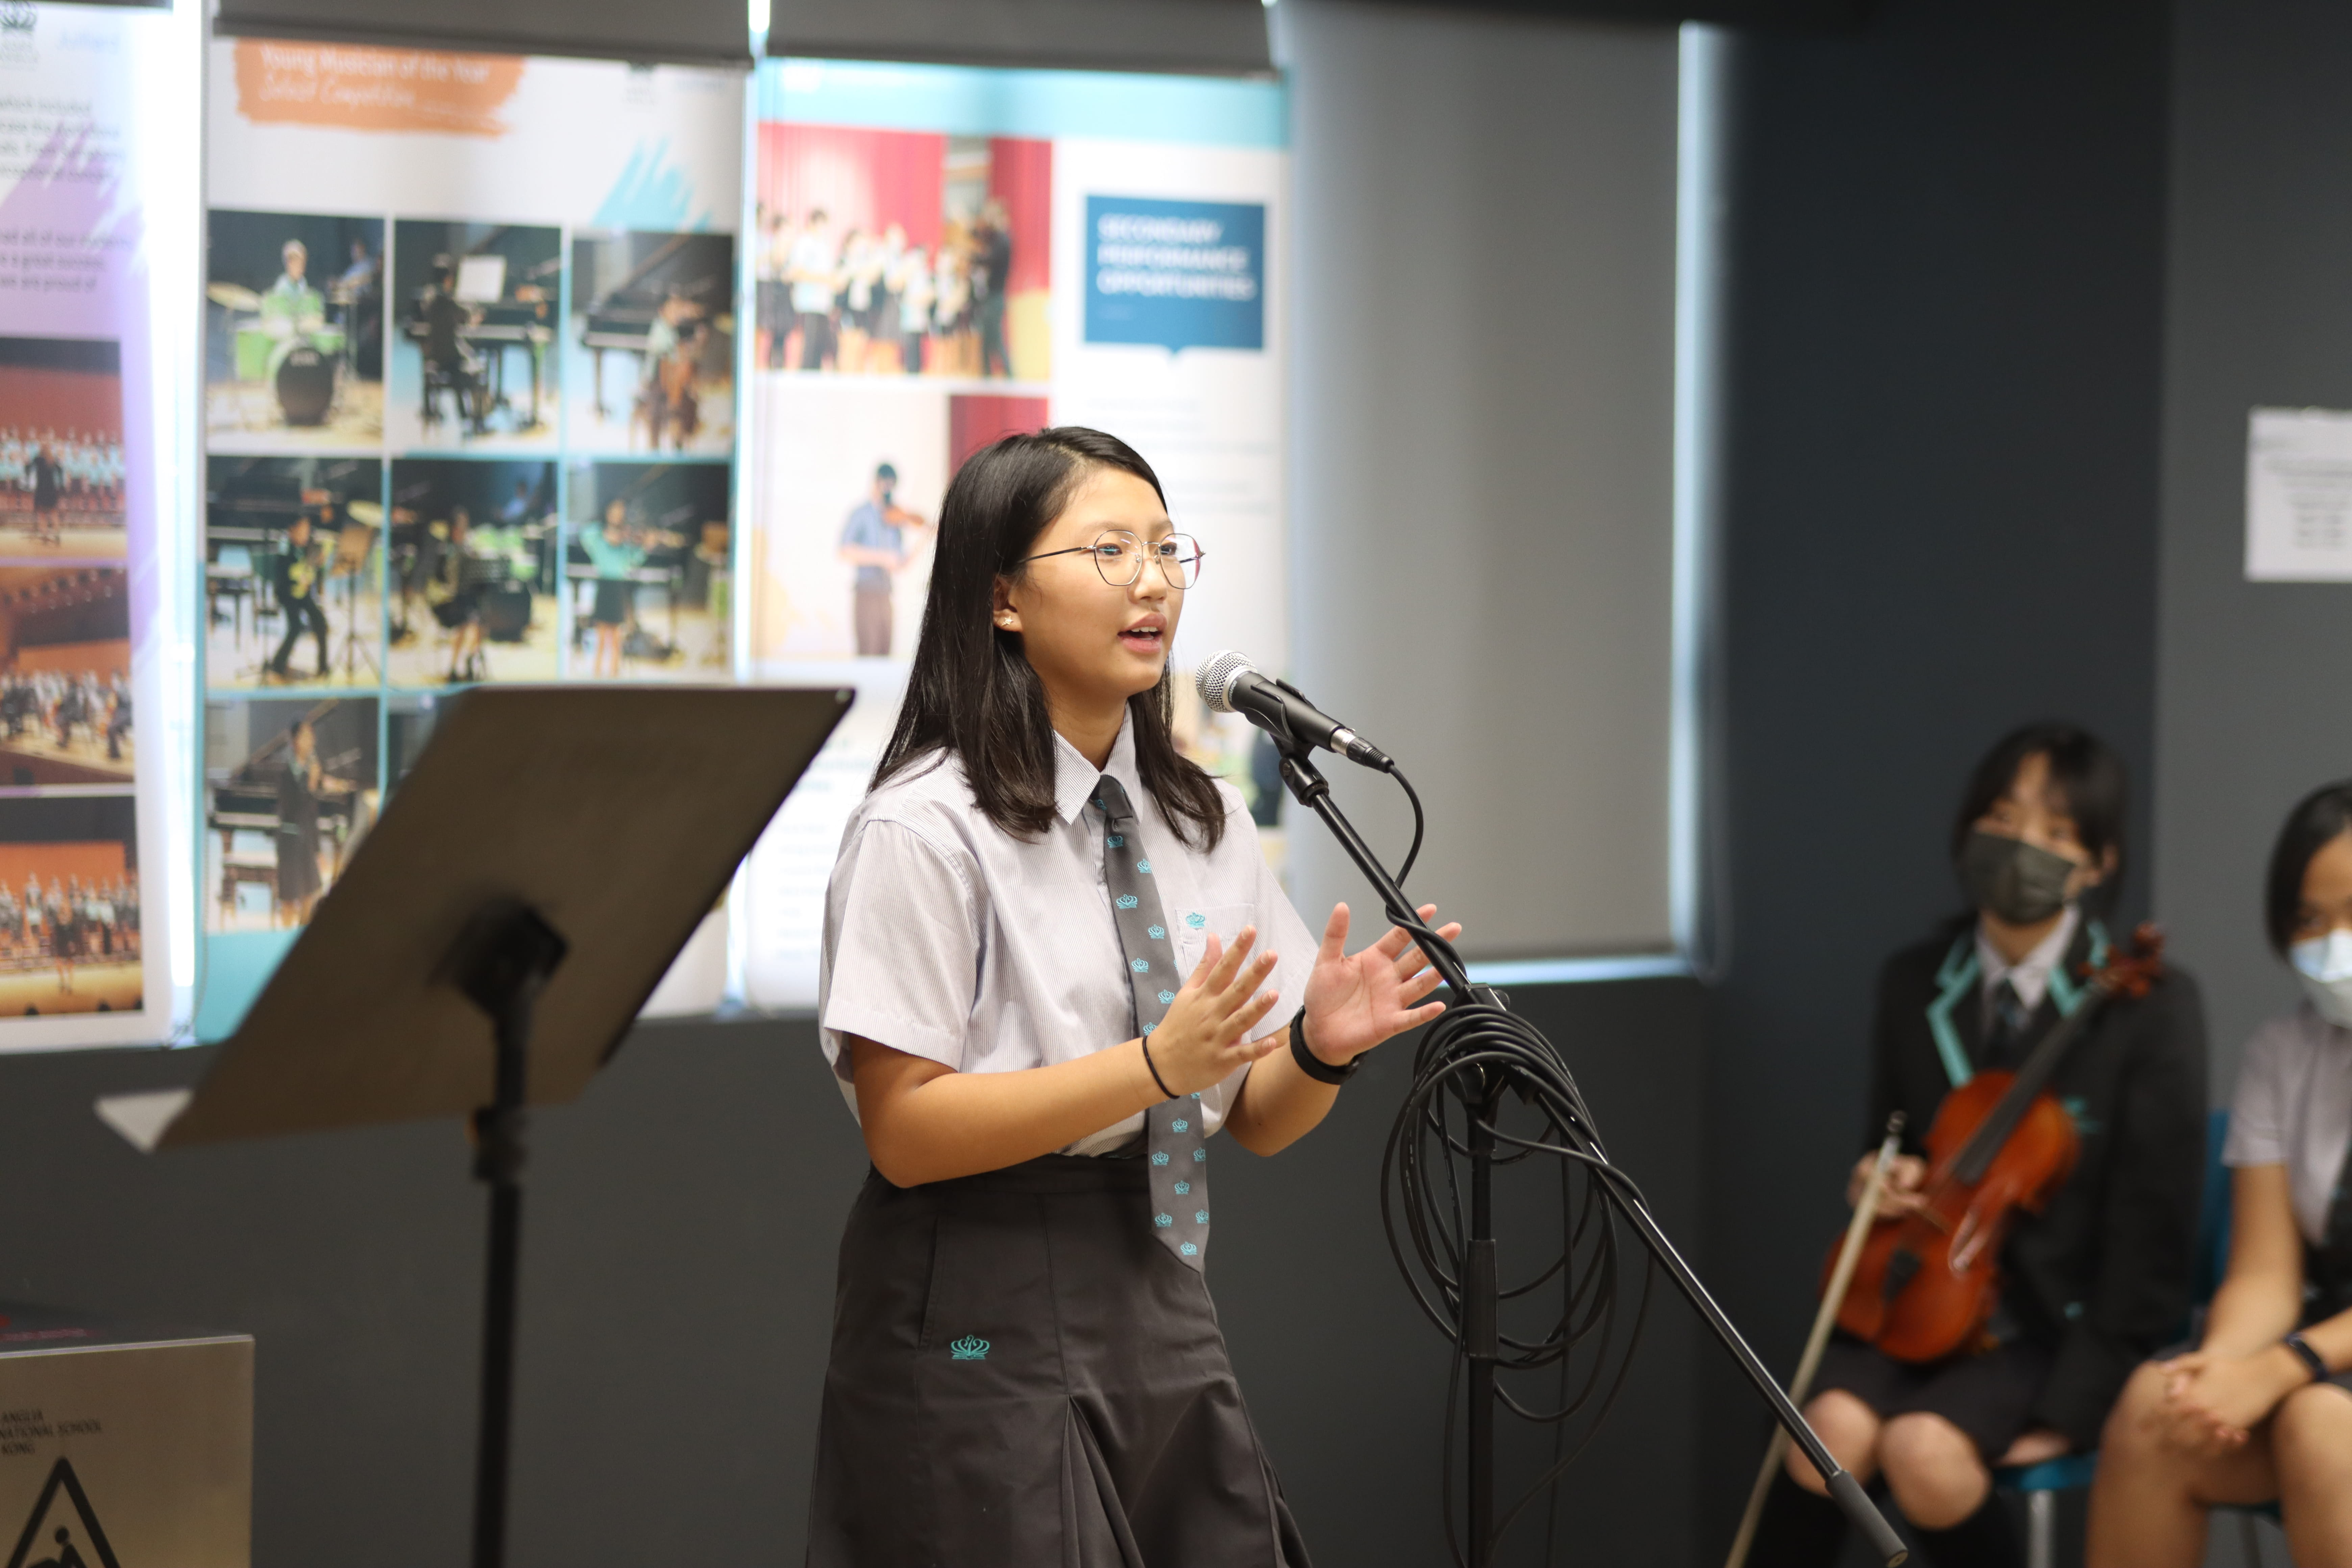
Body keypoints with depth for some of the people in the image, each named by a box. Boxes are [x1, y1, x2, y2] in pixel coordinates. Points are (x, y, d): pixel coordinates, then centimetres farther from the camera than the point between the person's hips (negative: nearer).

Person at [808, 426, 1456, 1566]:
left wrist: (1321, 1048, -11)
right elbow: (905, 1132, -17)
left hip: (1160, 1303, 6)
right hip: (983, 1331, -6)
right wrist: (1156, 1066, -25)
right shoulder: (924, 831, -11)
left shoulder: (1203, 822, 9)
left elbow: (1256, 1120, 12)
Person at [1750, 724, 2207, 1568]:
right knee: (1835, 1428, -28)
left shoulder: (2151, 1007, -11)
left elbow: (2151, 1234, -10)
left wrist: (2068, 1410, -13)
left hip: (2062, 1326, -4)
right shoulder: (1914, 985, 5)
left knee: (1924, 1448, -32)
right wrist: (1881, 1178, -5)